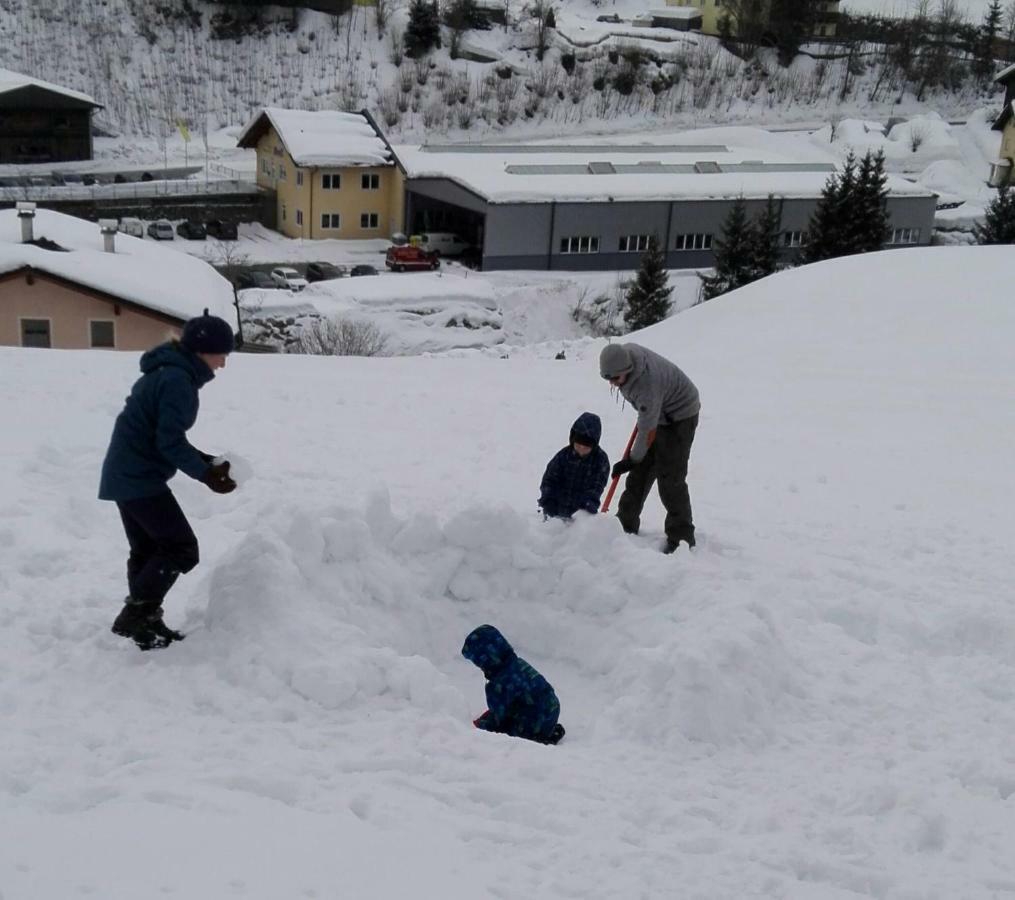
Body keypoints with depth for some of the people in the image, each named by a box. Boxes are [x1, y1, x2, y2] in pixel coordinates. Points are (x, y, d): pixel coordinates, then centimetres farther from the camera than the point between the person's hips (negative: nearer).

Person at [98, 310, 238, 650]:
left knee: (147, 550, 18)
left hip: (126, 474, 11)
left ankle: (144, 622, 27)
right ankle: (133, 617, -4)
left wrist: (203, 460, 10)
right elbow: (170, 441, -23)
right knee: (181, 548, -7)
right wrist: (205, 474, -17)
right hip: (140, 478, -11)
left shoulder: (167, 372, 13)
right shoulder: (178, 380, -19)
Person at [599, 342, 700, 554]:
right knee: (641, 471, 10)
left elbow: (648, 432, -27)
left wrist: (632, 460, -13)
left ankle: (681, 536, -1)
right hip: (656, 412, 9)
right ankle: (626, 525, 19)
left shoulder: (647, 385, -38)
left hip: (680, 415, -9)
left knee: (669, 477, -11)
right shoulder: (624, 352, -14)